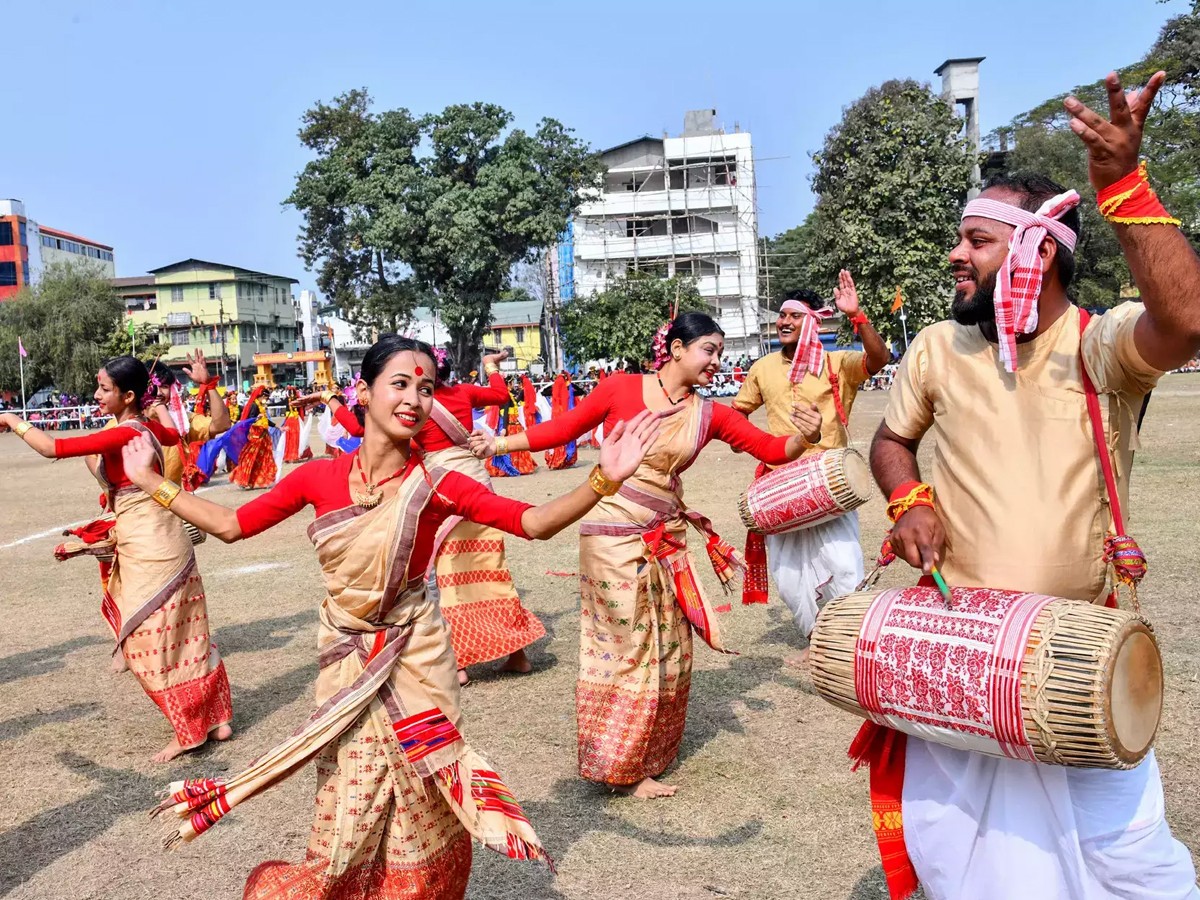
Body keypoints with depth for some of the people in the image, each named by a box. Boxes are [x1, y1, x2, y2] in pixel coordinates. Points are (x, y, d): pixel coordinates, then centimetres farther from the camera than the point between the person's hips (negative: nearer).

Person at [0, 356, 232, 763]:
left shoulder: (122, 435, -20)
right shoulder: (148, 428, 5)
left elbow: (53, 447, -22)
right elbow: (177, 435, 28)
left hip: (148, 549, -9)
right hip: (156, 542, 9)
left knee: (154, 642, 3)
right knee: (180, 636, 16)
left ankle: (190, 731, 15)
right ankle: (216, 718, 24)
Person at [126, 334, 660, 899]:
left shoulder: (437, 486, -12)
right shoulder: (319, 477, -5)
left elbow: (534, 523, -20)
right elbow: (231, 525, 5)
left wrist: (602, 481, -34)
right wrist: (151, 483, 6)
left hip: (413, 660, -2)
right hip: (345, 664, 2)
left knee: (420, 811, 11)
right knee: (351, 818, 12)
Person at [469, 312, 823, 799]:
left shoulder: (709, 414, 3)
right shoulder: (621, 388, -7)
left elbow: (770, 449, 1)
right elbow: (564, 428, -1)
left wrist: (803, 436, -19)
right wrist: (500, 443, -3)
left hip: (666, 538, 5)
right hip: (612, 538, -5)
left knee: (669, 649, 11)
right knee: (627, 649, 2)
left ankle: (649, 753, 31)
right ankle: (624, 767, 19)